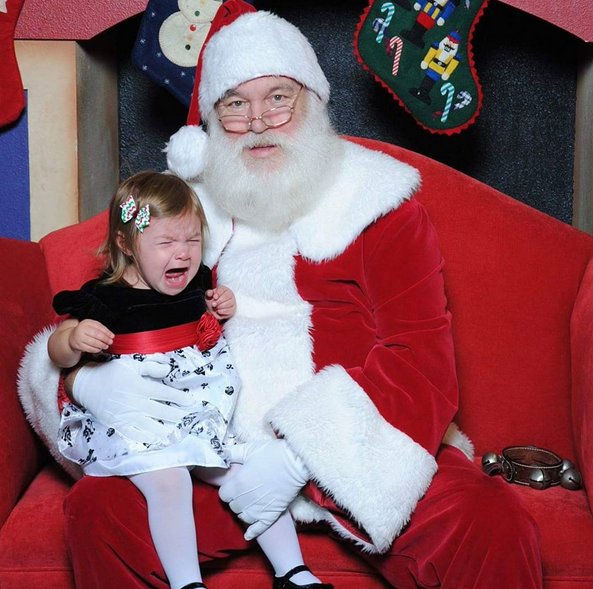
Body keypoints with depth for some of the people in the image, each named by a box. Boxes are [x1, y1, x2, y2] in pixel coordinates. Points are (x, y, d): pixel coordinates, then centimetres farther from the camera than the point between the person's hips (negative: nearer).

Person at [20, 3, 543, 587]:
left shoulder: (377, 204, -1)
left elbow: (420, 359, -9)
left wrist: (302, 452, -20)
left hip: (358, 451, -2)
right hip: (219, 449, 3)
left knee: (494, 529, -25)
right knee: (95, 507, -20)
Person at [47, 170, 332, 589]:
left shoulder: (196, 285, 7)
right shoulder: (105, 299, -10)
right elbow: (58, 352, -7)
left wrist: (222, 312, 5)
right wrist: (75, 338, -30)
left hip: (204, 417, 5)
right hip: (139, 424, -5)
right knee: (168, 482, -27)